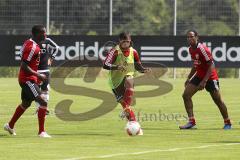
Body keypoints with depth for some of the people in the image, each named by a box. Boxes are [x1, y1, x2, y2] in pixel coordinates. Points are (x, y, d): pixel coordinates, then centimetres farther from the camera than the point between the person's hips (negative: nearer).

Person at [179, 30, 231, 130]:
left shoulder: (202, 49, -22)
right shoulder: (191, 49, 4)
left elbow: (211, 66, -23)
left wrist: (204, 82, -28)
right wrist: (189, 78, 18)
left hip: (210, 77, -8)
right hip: (199, 76, 8)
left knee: (218, 100, 1)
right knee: (186, 95, -6)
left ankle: (227, 123, 18)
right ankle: (191, 121, -5)